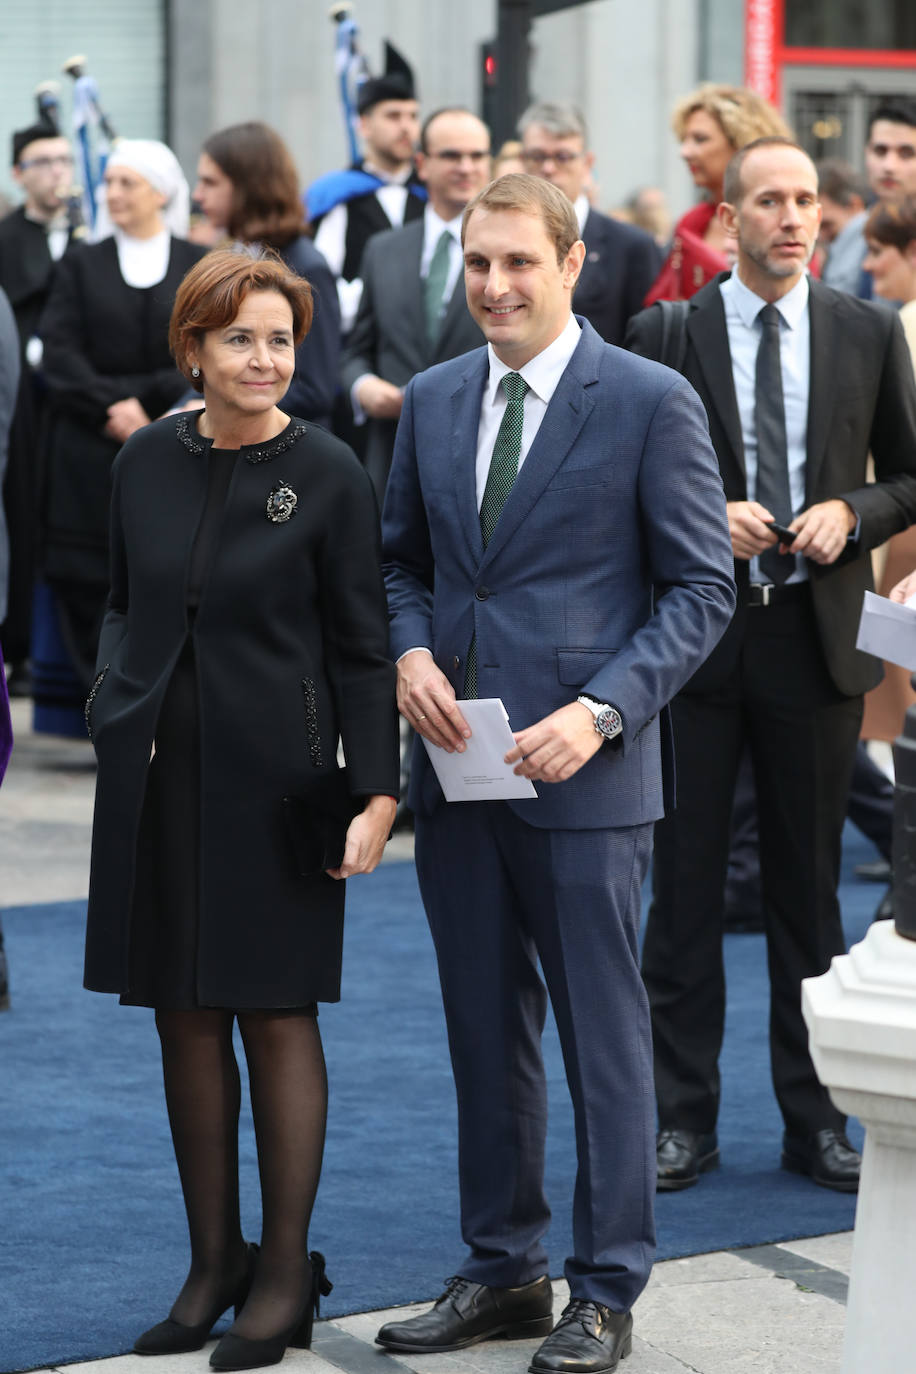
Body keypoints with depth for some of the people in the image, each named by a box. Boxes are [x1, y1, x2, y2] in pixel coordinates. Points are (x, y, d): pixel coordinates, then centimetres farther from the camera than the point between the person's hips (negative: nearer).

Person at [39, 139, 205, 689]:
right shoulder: (82, 264, 10)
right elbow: (61, 354, 2)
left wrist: (145, 402, -11)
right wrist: (110, 406, -13)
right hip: (90, 454, 1)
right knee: (89, 583, -3)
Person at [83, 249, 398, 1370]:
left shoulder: (328, 475, -6)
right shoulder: (146, 464, 5)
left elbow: (360, 646, -4)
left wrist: (377, 792, -9)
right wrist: (113, 705, 2)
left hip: (271, 775, -4)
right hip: (157, 774, 4)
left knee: (276, 1015, 1)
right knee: (185, 1017, 8)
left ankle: (285, 1271, 12)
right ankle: (212, 1264, 19)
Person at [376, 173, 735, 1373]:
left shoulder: (651, 403, -7)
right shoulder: (434, 401, 10)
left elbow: (701, 588, -7)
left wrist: (600, 710, -18)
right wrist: (411, 652, -2)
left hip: (583, 773, -5)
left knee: (603, 1035, 2)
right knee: (485, 1033, 12)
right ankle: (502, 1271, 24)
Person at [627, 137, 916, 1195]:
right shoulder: (664, 336, 0)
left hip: (816, 632, 1)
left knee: (809, 879, 8)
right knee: (685, 879, 3)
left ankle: (815, 1118, 18)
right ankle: (681, 1117, 12)